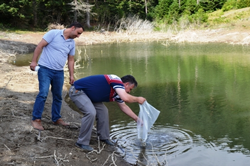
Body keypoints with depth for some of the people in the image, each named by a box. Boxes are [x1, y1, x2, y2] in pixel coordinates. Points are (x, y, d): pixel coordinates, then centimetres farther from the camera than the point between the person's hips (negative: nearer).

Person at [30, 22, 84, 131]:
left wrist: (71, 75, 12)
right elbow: (40, 46, -10)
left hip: (59, 72, 6)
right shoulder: (54, 33, -8)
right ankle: (36, 119, -5)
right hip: (45, 69, -6)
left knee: (58, 96, 12)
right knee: (43, 94, -15)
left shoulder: (72, 43, 11)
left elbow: (71, 60, 17)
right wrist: (34, 61, -15)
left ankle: (56, 119, 26)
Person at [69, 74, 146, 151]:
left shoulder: (117, 92, 9)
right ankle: (82, 142, -11)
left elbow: (124, 107, 20)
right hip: (77, 91, -10)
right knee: (91, 112, -24)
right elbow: (125, 98, -34)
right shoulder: (117, 81, -20)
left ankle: (104, 137, 24)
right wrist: (137, 99, -16)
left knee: (103, 111, 11)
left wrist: (137, 119, 20)